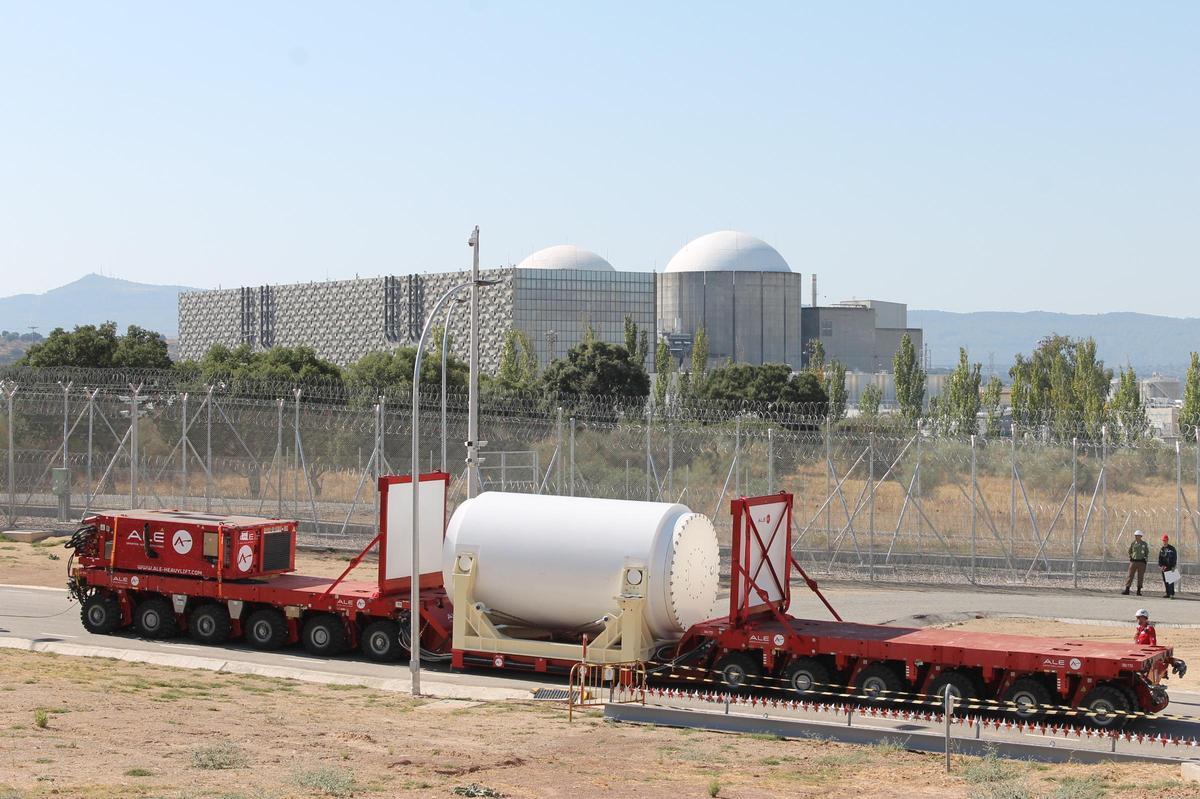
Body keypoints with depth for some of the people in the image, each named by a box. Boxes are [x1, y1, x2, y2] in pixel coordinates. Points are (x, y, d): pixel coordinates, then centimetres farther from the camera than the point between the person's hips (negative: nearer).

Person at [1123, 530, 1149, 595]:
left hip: (1141, 562, -1)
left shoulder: (1144, 544, 2)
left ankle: (1139, 591, 7)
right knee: (1130, 575, -3)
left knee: (1140, 577, 2)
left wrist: (1146, 559, 3)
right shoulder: (1132, 544, 5)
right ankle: (1127, 589, -3)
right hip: (1133, 561, 1)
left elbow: (1147, 553, 12)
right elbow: (1129, 552, 18)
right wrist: (1130, 557, 7)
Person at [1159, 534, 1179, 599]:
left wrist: (1173, 566, -12)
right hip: (1164, 567, 5)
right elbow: (1160, 558, 11)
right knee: (1165, 581, 7)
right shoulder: (1162, 549, 12)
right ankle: (1168, 593, 15)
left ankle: (1172, 594, -14)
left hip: (1170, 567, -5)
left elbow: (1175, 558, -5)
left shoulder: (1172, 549, -3)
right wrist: (1160, 565, -4)